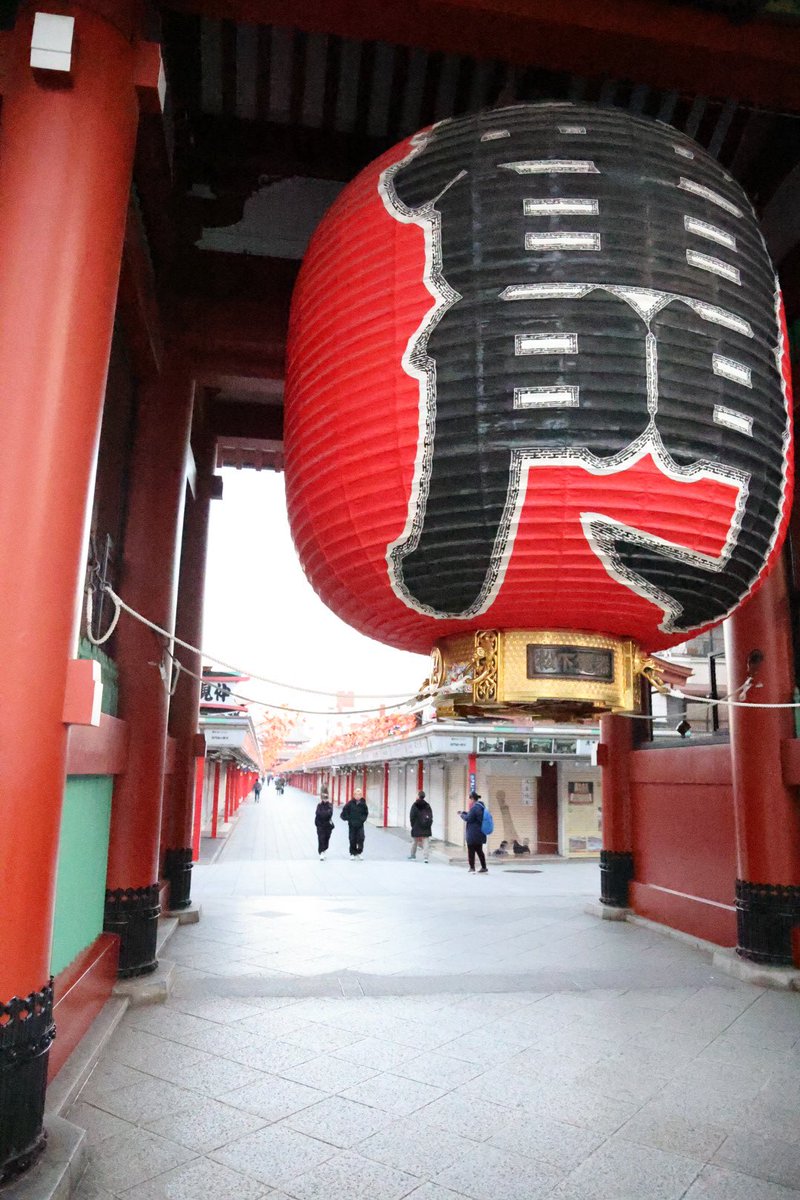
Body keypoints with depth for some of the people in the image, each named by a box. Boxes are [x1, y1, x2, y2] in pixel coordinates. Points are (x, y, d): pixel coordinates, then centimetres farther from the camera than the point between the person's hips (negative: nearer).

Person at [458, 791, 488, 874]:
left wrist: (462, 815, 1)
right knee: (479, 850, 16)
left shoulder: (474, 807, -20)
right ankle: (484, 867, 18)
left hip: (473, 834, -9)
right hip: (480, 833, 9)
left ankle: (472, 868, 2)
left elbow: (468, 818, -17)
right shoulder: (480, 806, 11)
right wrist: (464, 813, 18)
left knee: (471, 850, 1)